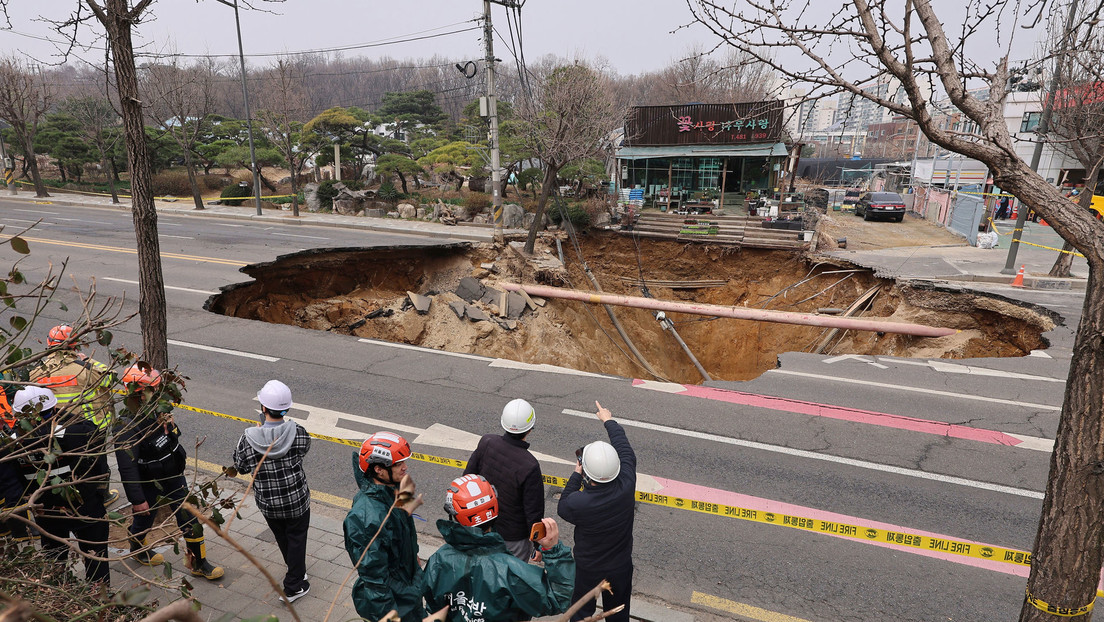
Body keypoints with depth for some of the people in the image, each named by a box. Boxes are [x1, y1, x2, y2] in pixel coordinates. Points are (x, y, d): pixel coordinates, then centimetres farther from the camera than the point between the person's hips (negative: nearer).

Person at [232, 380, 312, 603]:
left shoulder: (249, 439, -24)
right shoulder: (298, 433, -24)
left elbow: (240, 467, -5)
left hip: (267, 503, 2)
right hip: (297, 500, -1)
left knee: (282, 537, 26)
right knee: (296, 538, 19)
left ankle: (296, 570, 49)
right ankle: (293, 587, 27)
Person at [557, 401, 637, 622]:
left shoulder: (578, 502, -37)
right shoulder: (626, 486, -30)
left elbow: (562, 508, -11)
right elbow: (625, 450, -10)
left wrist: (576, 475, -8)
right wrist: (609, 421, 4)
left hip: (587, 569, -2)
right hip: (621, 566, 2)